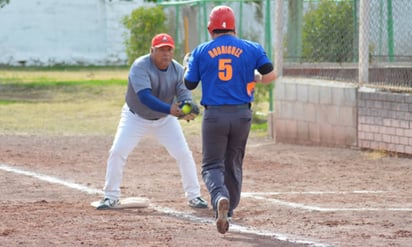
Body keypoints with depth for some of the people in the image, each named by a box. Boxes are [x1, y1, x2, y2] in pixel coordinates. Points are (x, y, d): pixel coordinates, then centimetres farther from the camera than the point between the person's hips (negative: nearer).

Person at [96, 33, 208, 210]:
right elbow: (145, 97, -42)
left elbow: (185, 96, -22)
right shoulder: (140, 67, -29)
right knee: (117, 152, -13)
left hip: (165, 120, 3)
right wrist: (169, 109, -56)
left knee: (184, 154, -3)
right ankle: (111, 197, 2)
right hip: (135, 117, -3)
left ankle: (193, 196, 13)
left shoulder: (177, 70, -15)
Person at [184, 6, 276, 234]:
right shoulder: (252, 49, 2)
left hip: (214, 115, -2)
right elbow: (270, 75, -2)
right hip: (242, 114, 2)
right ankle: (228, 213, 23)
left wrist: (188, 65, 26)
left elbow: (189, 84, 6)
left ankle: (220, 197, -27)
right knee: (233, 165, 18)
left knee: (212, 165, 3)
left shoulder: (201, 52, 1)